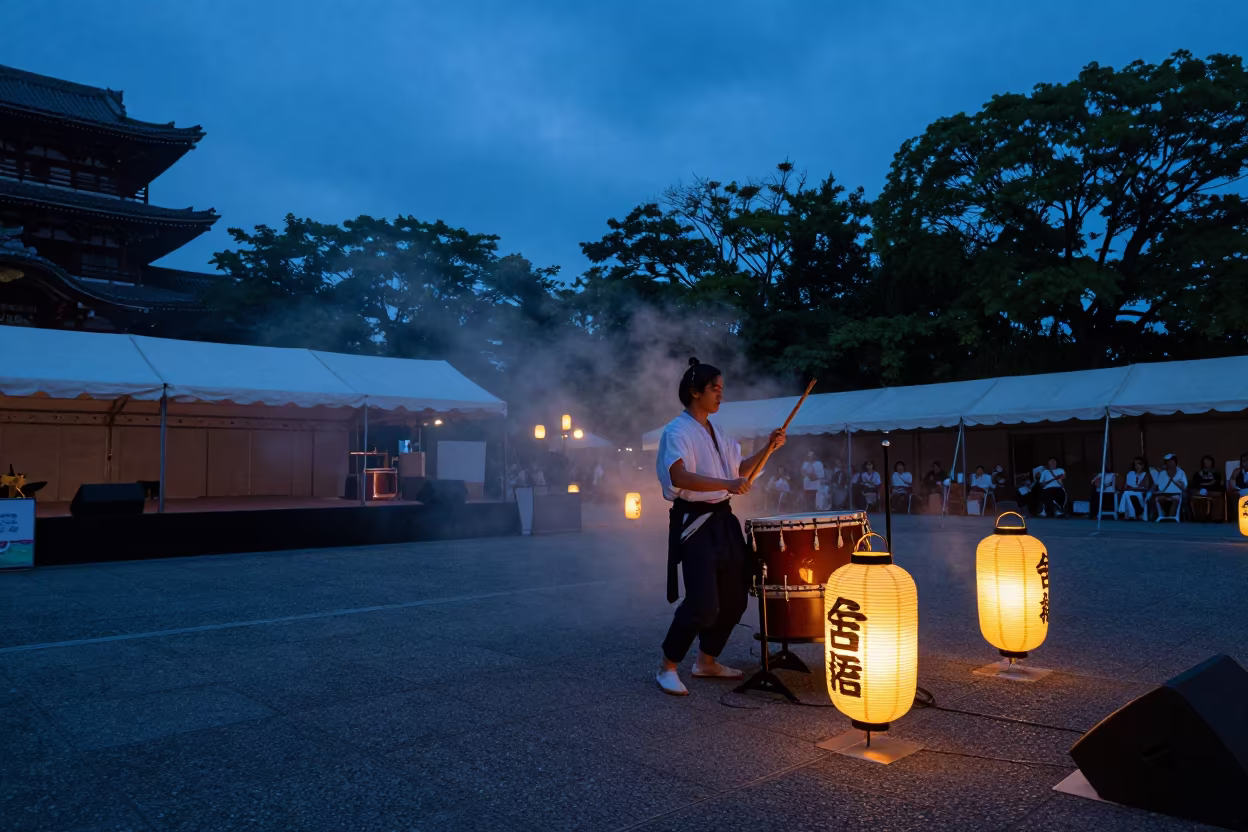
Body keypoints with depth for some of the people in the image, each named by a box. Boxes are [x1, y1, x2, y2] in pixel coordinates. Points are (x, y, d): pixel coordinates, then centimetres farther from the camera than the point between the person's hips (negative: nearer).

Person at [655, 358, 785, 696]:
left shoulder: (716, 431, 15)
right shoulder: (677, 431, -12)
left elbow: (740, 469, 21)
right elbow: (679, 477, -26)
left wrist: (768, 448, 7)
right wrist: (727, 484, -35)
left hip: (722, 519, 9)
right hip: (694, 522, -9)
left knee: (734, 598, 13)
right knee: (703, 603, -13)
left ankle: (707, 661, 30)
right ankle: (667, 667, 5)